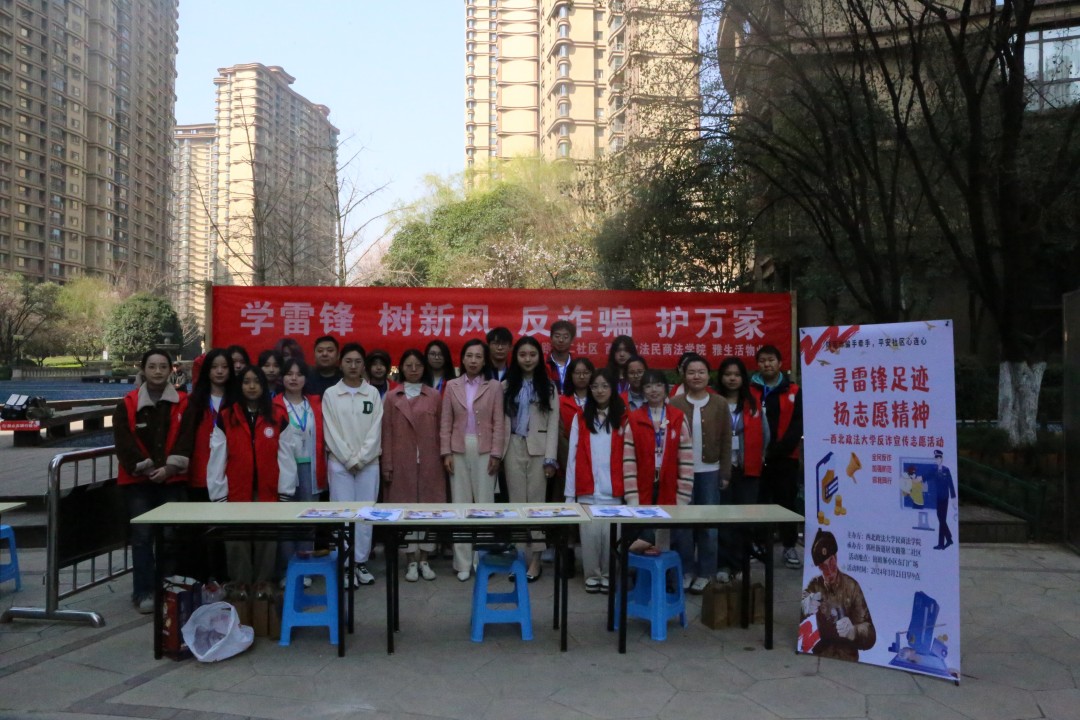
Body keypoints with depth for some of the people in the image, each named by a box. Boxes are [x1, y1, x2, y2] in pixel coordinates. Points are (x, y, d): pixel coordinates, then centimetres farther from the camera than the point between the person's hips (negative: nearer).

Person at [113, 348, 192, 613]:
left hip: (173, 480, 1)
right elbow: (124, 442, -5)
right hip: (138, 481, -1)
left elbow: (186, 438, -4)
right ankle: (144, 592, 8)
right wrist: (147, 468, -11)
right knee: (142, 535, -1)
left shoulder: (182, 403, 3)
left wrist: (169, 468, -14)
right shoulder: (127, 404, 1)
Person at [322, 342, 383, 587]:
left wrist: (360, 459, -9)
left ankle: (361, 562, 12)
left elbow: (375, 430, 0)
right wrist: (349, 459, -9)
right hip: (339, 463, -1)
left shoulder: (373, 393, 5)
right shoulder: (330, 394, 3)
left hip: (369, 463, 1)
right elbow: (331, 432, -2)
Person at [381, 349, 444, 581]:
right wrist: (387, 464, -3)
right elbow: (387, 432, 2)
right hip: (402, 461, -1)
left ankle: (424, 560, 15)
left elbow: (441, 430, 6)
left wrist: (443, 459, 1)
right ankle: (411, 562, 13)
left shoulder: (434, 396, 5)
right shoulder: (391, 397, 4)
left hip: (429, 461, 1)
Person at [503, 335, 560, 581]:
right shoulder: (508, 385, 9)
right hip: (514, 448, 2)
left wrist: (550, 458, -8)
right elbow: (502, 420, 4)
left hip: (538, 449, -2)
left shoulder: (548, 386, 4)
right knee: (516, 502, 4)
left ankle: (535, 559, 5)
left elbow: (553, 424, -1)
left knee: (536, 502, 0)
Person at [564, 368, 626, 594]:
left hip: (613, 490, 0)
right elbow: (573, 457, 3)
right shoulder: (580, 419, 5)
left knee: (610, 533, 1)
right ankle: (591, 575, 14)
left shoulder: (623, 419, 4)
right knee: (590, 532, -2)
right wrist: (569, 492, -2)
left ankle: (607, 574, 17)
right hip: (587, 490, 0)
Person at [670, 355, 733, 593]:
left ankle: (706, 573, 18)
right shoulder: (675, 404, -3)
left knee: (709, 524, 7)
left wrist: (725, 473, 1)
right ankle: (685, 571, 18)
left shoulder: (719, 404, 2)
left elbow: (726, 441, 4)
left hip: (709, 472, 1)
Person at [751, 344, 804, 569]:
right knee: (759, 502, 8)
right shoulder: (749, 390, 3)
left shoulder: (793, 392, 4)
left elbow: (798, 425, -2)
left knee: (787, 501, 6)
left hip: (785, 457, 0)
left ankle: (789, 546, 16)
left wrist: (778, 449, -12)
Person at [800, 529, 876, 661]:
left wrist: (853, 631, -22)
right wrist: (807, 614, -21)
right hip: (820, 660, 1)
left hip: (848, 660, -1)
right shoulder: (812, 588, 1)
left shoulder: (852, 587, -3)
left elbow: (870, 636, -3)